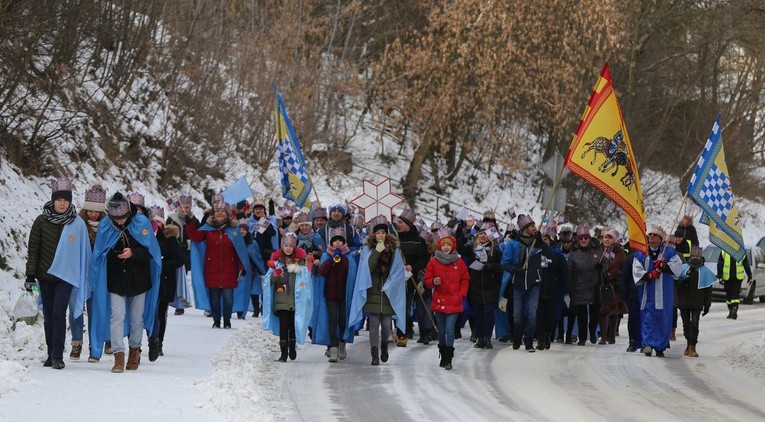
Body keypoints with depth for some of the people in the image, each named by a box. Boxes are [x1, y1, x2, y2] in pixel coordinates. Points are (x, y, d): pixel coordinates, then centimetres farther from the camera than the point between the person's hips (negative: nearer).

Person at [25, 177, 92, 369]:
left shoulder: (78, 224, -2)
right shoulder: (41, 221, 1)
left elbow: (83, 251, 3)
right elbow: (33, 249, 4)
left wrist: (83, 279, 3)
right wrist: (30, 275, -1)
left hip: (66, 276, -3)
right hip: (45, 275, 3)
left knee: (59, 314, -13)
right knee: (48, 315, 9)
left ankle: (58, 355, -12)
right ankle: (51, 354, 18)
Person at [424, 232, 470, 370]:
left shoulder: (459, 263, 2)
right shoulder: (433, 262, 2)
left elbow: (465, 280, 10)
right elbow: (427, 281, 6)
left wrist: (461, 295, -1)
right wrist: (434, 282, -16)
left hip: (454, 302, -2)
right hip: (439, 301, 2)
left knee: (450, 329, -13)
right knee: (441, 331, 10)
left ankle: (448, 359, -14)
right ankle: (443, 356, 23)